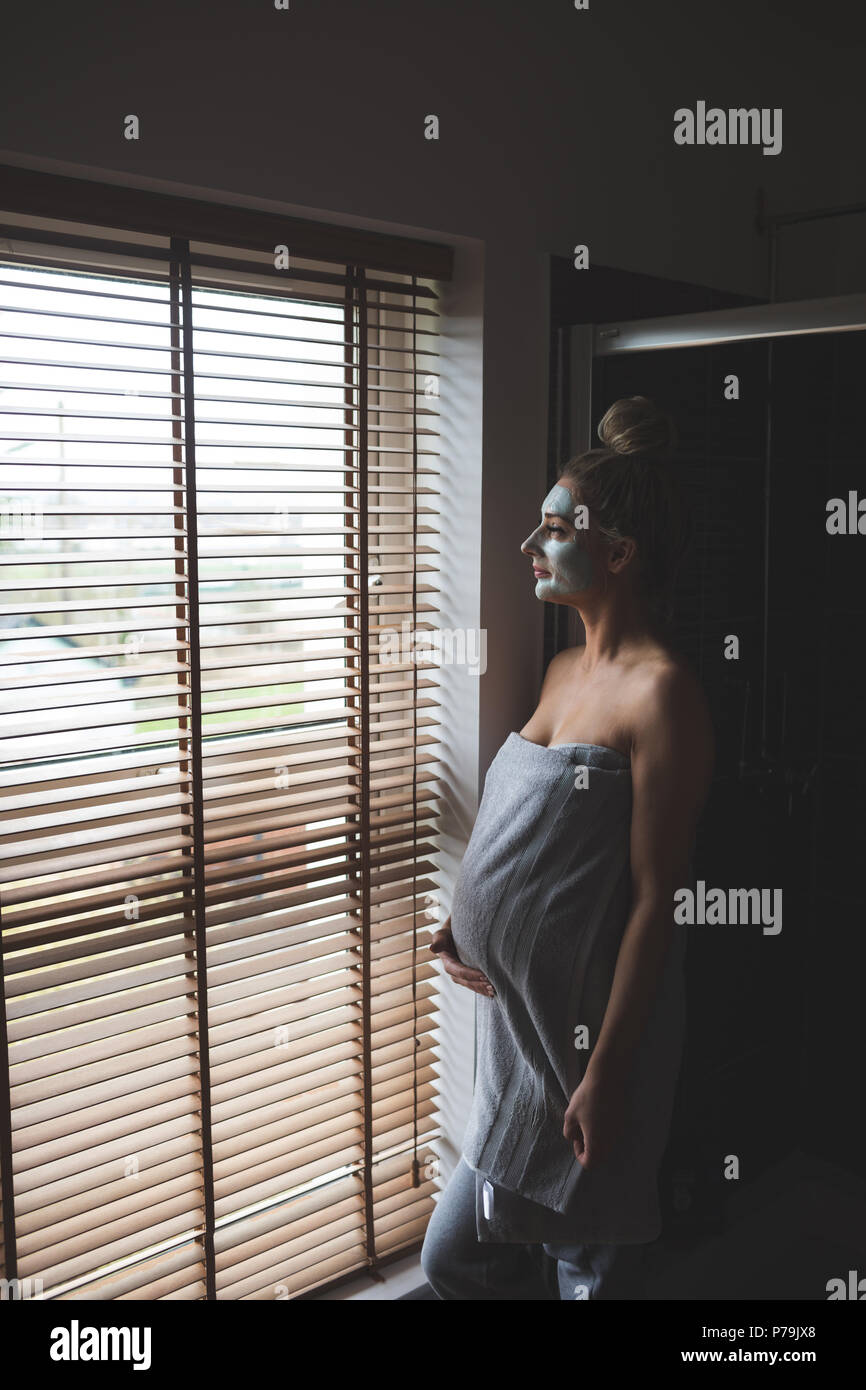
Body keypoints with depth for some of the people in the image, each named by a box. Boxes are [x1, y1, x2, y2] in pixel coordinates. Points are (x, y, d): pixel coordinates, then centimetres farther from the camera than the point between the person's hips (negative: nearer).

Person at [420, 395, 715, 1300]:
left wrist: (607, 1072, -18)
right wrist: (465, 924, 3)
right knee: (455, 1258, 19)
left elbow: (655, 896, -19)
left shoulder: (660, 692, -17)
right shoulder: (564, 671, 9)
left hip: (593, 1033, -9)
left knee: (590, 1269, 11)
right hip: (516, 1018, 9)